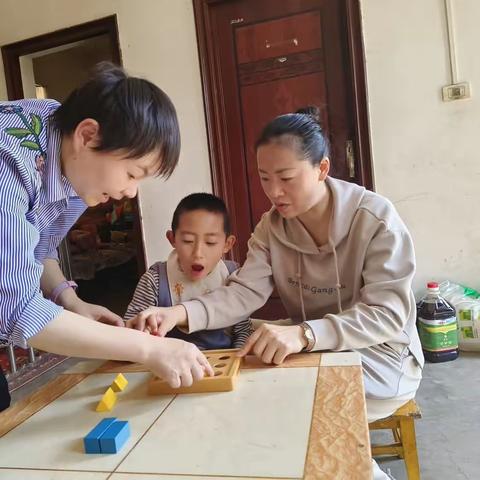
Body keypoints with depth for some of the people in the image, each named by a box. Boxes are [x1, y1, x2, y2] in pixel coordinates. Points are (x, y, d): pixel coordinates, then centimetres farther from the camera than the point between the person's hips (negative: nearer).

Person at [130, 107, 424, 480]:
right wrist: (182, 313, -32)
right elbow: (244, 293, -13)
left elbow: (386, 314, -27)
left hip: (379, 354, -5)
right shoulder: (271, 227, -4)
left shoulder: (376, 219, -19)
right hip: (312, 354, 5)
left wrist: (304, 334, -43)